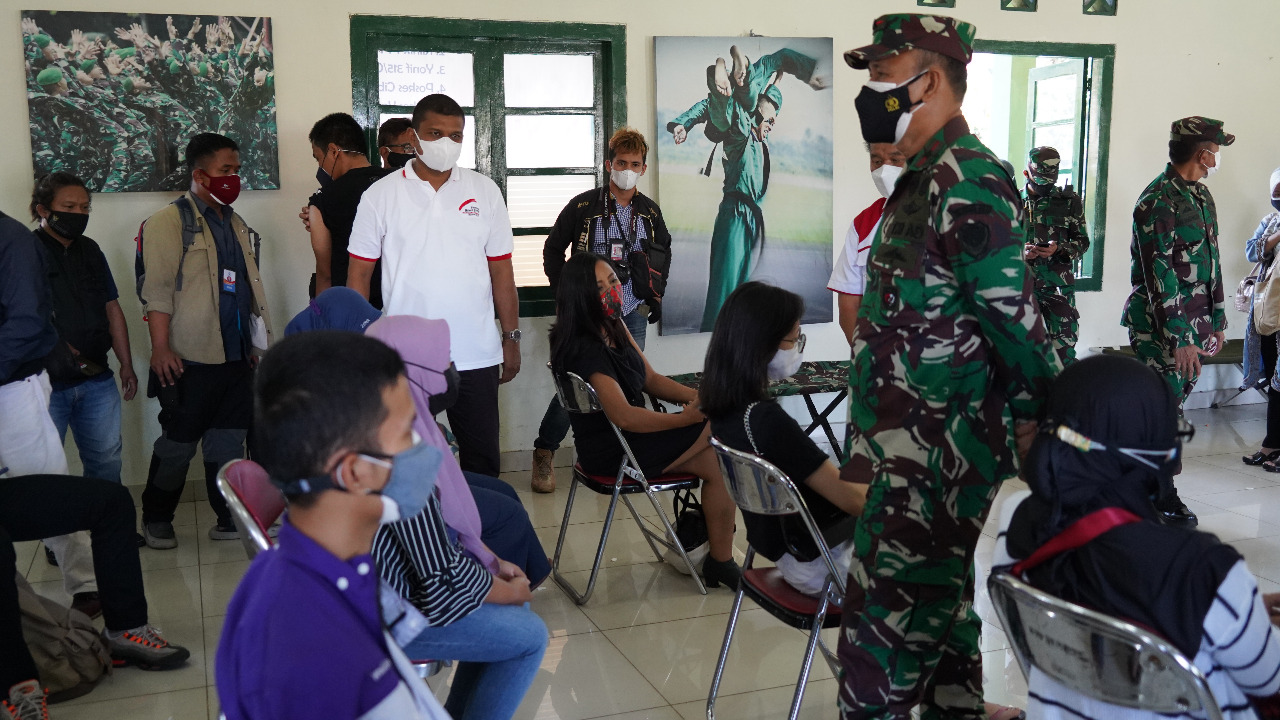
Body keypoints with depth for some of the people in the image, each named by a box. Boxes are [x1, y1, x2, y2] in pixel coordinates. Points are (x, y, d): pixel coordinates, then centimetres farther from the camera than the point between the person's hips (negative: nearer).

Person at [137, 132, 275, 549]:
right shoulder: (170, 222, -5)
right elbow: (157, 290, -11)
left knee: (230, 440, 9)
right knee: (178, 441, 2)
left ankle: (229, 518, 17)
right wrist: (161, 349, -17)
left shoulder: (236, 225, 17)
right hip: (191, 358, -6)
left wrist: (255, 343, 19)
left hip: (236, 357, 7)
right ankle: (156, 520, 17)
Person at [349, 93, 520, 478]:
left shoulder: (485, 191, 6)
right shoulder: (380, 196, 1)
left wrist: (511, 336, 5)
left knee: (483, 460, 9)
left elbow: (501, 270, 8)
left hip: (476, 355, 1)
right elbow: (359, 274, 2)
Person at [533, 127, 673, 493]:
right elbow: (553, 249, 6)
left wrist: (656, 294, 13)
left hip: (633, 314, 4)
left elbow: (664, 253, 23)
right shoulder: (584, 206, -3)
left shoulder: (650, 211, 8)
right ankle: (543, 453, 7)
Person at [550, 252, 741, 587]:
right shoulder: (585, 349, -21)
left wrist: (696, 396, -3)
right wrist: (687, 418, -20)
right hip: (612, 453, -9)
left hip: (631, 435, 9)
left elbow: (650, 379, 13)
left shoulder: (614, 327, 8)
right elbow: (623, 416, -27)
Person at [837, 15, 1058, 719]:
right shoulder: (925, 177, 14)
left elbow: (1014, 319, -20)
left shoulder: (967, 180, -18)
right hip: (914, 448, 10)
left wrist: (1036, 424, -14)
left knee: (884, 626, -5)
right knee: (938, 603, 20)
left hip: (935, 456, -10)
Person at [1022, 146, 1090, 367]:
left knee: (1064, 348, -6)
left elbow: (1082, 241, 8)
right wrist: (1021, 252, -9)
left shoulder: (1069, 201, 6)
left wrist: (1059, 249, -12)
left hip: (1058, 286, -2)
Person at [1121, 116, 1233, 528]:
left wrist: (1217, 321, 19)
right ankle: (1161, 494, 7)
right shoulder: (1158, 201, -15)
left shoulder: (1202, 196, 13)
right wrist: (1180, 338, -22)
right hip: (1160, 326, -9)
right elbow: (1159, 276, -20)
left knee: (1174, 402, 11)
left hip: (1193, 324, 9)